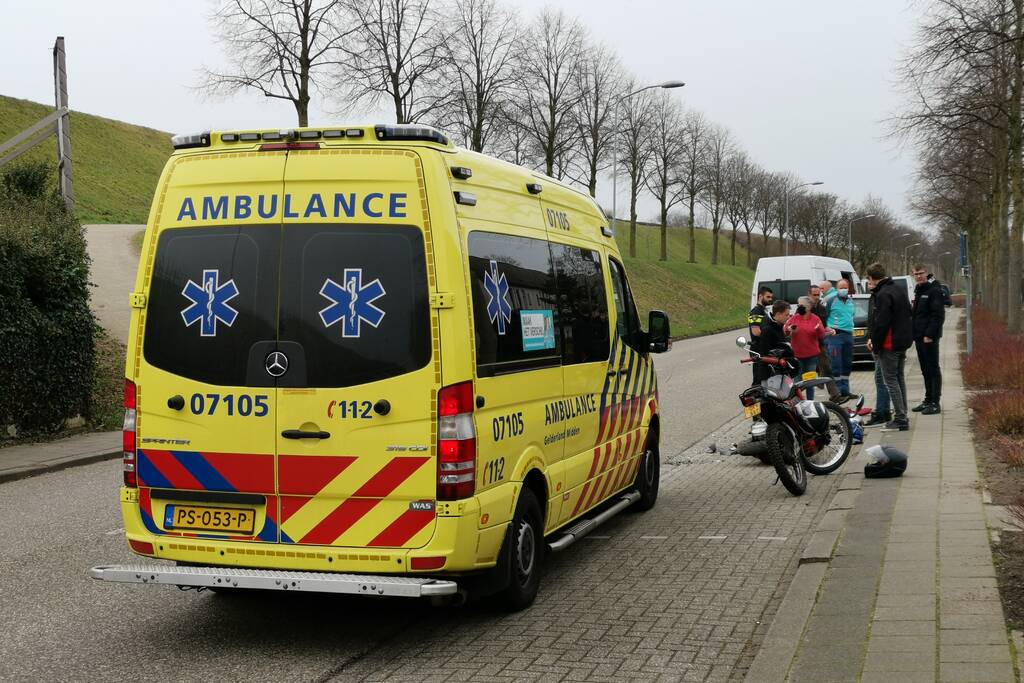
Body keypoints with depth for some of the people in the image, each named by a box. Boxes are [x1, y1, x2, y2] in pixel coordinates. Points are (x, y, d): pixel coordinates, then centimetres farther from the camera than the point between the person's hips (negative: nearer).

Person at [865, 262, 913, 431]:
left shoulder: (883, 295, -17)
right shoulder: (899, 289, 13)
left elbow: (881, 323, -21)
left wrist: (875, 344, -12)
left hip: (890, 343, -9)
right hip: (904, 341, 9)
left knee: (890, 380, -5)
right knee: (899, 378, 16)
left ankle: (900, 419, -7)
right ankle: (903, 417, 20)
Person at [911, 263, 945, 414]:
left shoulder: (935, 290, -13)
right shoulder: (919, 290, 16)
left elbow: (938, 315, -19)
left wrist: (930, 334, -22)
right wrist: (915, 333, 15)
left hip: (929, 337, -9)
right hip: (919, 336, 9)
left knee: (933, 369, -5)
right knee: (925, 370, 14)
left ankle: (935, 403, -4)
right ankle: (928, 400, 20)